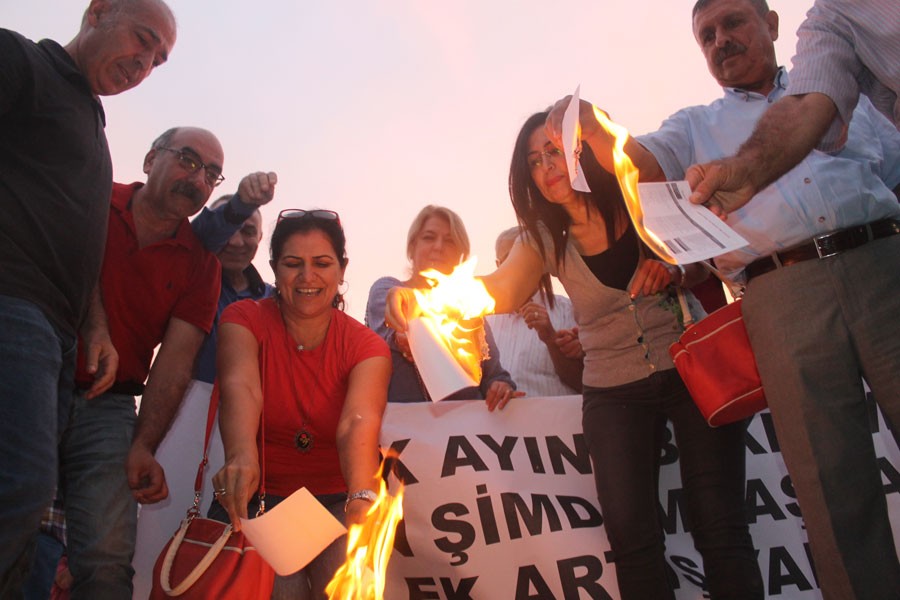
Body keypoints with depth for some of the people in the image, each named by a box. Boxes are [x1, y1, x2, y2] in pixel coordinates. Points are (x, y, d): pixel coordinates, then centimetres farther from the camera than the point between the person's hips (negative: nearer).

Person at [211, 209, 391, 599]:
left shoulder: (367, 347, -5)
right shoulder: (244, 319, -5)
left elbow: (358, 423, -24)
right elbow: (241, 386, -26)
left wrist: (361, 499, -45)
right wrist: (241, 454, -48)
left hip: (336, 499, 0)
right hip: (257, 497, 0)